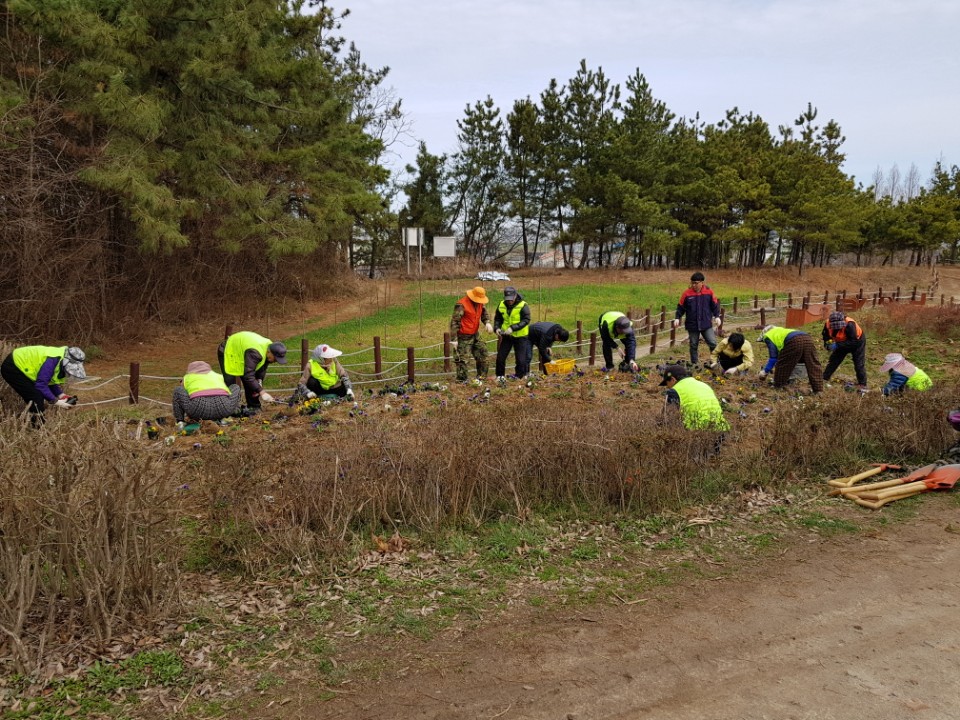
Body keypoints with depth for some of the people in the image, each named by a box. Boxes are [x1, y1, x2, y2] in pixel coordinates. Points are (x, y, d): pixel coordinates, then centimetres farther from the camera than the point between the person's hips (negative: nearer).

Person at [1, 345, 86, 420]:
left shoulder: (62, 362, -4)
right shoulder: (53, 360, -33)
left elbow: (51, 382, 4)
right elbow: (41, 384, -32)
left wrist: (61, 396, -11)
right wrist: (56, 402, -27)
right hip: (11, 368, -9)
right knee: (37, 400, -15)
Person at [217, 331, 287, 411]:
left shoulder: (269, 347, -16)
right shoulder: (254, 352, -43)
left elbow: (261, 370, -3)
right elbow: (248, 375, -44)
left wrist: (259, 382, -15)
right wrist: (261, 392, -46)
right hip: (228, 353, -8)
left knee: (251, 384, 5)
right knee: (230, 385, -15)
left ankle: (254, 408, 12)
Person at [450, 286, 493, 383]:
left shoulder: (480, 303, 3)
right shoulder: (462, 305, -20)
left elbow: (484, 313, 20)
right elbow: (454, 322, -20)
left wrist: (487, 323, -5)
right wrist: (453, 339, -22)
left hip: (475, 335, 8)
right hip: (463, 337, -8)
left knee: (482, 354, 13)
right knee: (462, 359, -5)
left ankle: (481, 377, 27)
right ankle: (461, 381, 4)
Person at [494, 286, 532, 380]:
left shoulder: (523, 305, -14)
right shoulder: (501, 305, 0)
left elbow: (526, 320, -20)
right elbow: (497, 319, 8)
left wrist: (513, 328, -28)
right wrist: (496, 328, -12)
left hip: (520, 336, -4)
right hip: (506, 336, 4)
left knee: (521, 359, 1)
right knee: (500, 357, 5)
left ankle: (519, 378, 17)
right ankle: (500, 376, 21)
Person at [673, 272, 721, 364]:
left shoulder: (709, 292, -3)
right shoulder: (687, 293, -4)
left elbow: (715, 305, 6)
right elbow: (680, 307, 3)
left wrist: (717, 316, -3)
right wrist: (677, 318, -6)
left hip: (706, 324, 0)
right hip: (692, 325, 0)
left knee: (713, 343, -6)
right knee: (693, 346, 9)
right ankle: (694, 364, 20)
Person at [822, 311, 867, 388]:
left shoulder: (849, 324, -40)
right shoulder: (828, 324, -25)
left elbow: (854, 342, -40)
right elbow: (826, 337, -6)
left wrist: (838, 345, -46)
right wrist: (828, 345, -26)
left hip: (857, 341, -5)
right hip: (842, 343, 5)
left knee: (859, 364, -4)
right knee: (833, 361, 3)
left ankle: (862, 385, 7)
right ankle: (824, 379, 10)